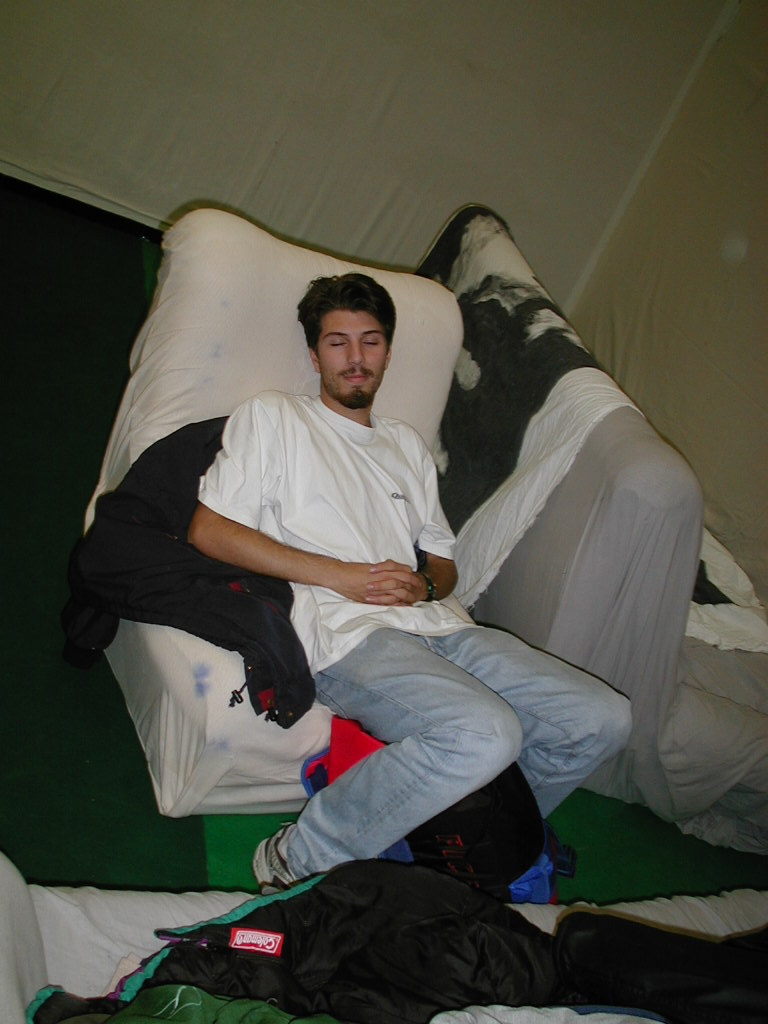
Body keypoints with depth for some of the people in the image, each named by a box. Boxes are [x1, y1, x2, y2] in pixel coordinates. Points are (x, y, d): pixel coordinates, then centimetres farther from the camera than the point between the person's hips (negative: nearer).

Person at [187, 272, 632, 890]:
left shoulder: (407, 445, 29)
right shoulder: (272, 418, 12)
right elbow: (208, 531, -1)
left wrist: (424, 584, -1)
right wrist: (342, 575, -8)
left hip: (438, 625, 7)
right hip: (347, 632, -6)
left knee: (603, 718, -7)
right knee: (487, 735, -33)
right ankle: (297, 858, -15)